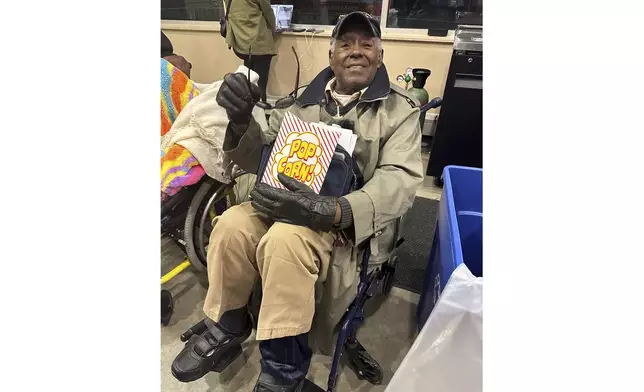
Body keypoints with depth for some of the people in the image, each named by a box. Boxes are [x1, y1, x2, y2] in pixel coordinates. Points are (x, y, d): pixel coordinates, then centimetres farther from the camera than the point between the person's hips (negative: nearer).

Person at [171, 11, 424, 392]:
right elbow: (258, 159, 9)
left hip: (353, 219, -3)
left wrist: (331, 211, -31)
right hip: (290, 201, 4)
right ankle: (226, 328, 4)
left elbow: (401, 178, -13)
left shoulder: (401, 110, 1)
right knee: (232, 225, -24)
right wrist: (241, 121, -15)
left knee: (285, 239, -33)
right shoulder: (305, 102, 10)